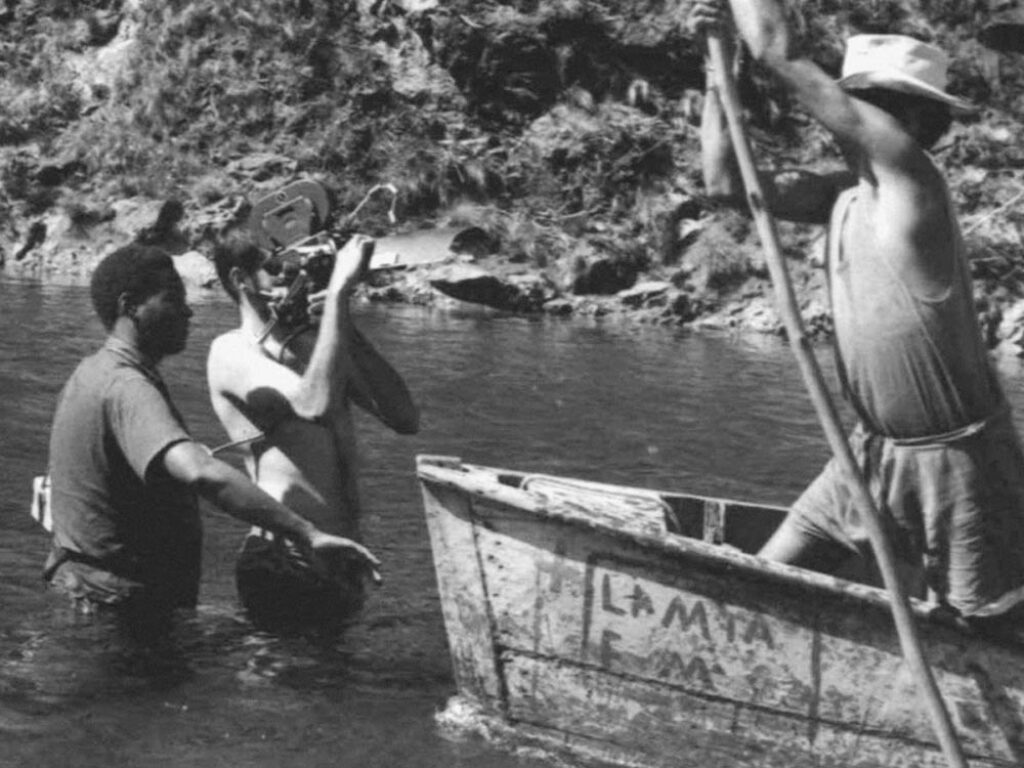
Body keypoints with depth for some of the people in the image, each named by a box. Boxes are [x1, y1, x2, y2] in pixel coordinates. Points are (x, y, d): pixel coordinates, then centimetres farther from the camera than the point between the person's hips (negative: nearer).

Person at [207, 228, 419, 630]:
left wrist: (348, 331, -9)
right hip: (285, 565, -7)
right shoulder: (232, 351, -9)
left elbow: (405, 419, 0)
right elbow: (315, 405, -28)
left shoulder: (315, 343, 11)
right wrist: (339, 290, -24)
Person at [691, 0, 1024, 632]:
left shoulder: (909, 176, -20)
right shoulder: (845, 194, 3)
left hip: (953, 459, -8)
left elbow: (781, 53, -22)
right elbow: (728, 183, 5)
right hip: (872, 453, 8)